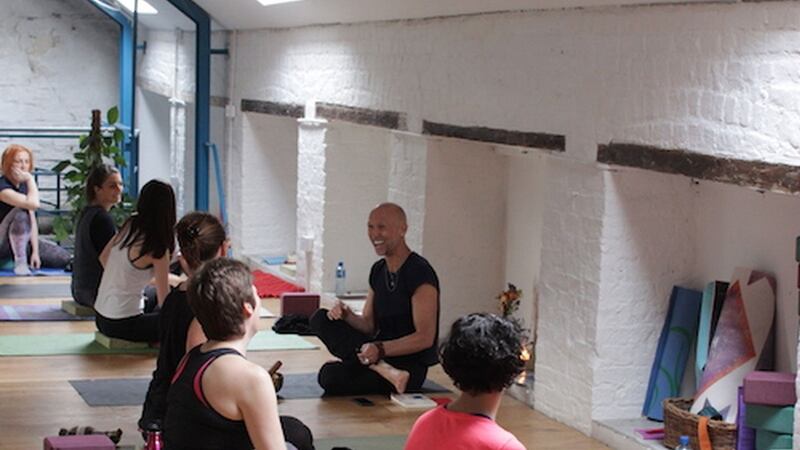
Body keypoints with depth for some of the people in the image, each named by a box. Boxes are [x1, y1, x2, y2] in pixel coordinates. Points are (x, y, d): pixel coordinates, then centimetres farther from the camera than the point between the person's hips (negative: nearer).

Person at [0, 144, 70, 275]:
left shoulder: (24, 185, 6)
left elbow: (32, 220, 0)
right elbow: (34, 204, -36)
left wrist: (35, 251, -9)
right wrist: (30, 179, -22)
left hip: (23, 240, 7)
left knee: (64, 258, -6)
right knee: (21, 213, -35)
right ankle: (20, 263, -27)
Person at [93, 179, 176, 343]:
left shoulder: (128, 225, 1)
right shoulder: (158, 249, -18)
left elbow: (103, 257, 17)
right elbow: (164, 301, -13)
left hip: (100, 317, 8)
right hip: (122, 325, -8)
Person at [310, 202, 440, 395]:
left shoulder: (419, 274, -14)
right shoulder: (378, 270, 12)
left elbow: (425, 338, -19)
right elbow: (369, 325, 14)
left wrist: (381, 349, -29)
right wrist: (346, 315, -8)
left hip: (409, 365, -9)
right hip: (380, 355, 9)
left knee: (331, 377, -29)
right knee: (320, 318, -12)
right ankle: (382, 369, -23)